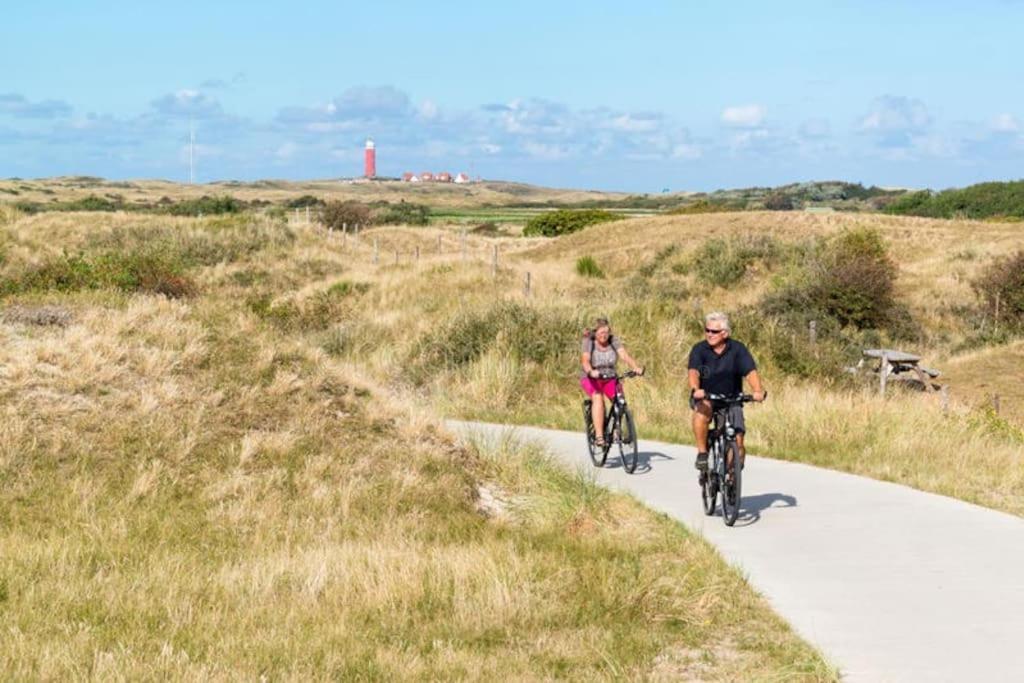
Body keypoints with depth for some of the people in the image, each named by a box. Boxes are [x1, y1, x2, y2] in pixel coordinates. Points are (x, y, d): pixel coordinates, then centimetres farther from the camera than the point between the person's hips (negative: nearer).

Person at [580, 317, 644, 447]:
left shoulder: (614, 341, -6)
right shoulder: (589, 342, -13)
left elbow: (624, 355, -20)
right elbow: (585, 360, -28)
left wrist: (636, 367, -39)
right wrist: (591, 371, -50)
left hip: (610, 379, 3)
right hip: (591, 379, -3)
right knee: (598, 399, -31)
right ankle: (599, 435, -34)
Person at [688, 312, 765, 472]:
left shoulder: (737, 349, -9)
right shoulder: (699, 349, -10)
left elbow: (751, 372, -21)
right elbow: (693, 372, -26)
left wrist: (758, 391, -41)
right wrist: (695, 390, -47)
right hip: (705, 398, -1)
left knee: (737, 441, -12)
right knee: (702, 410, -37)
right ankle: (702, 454, -23)